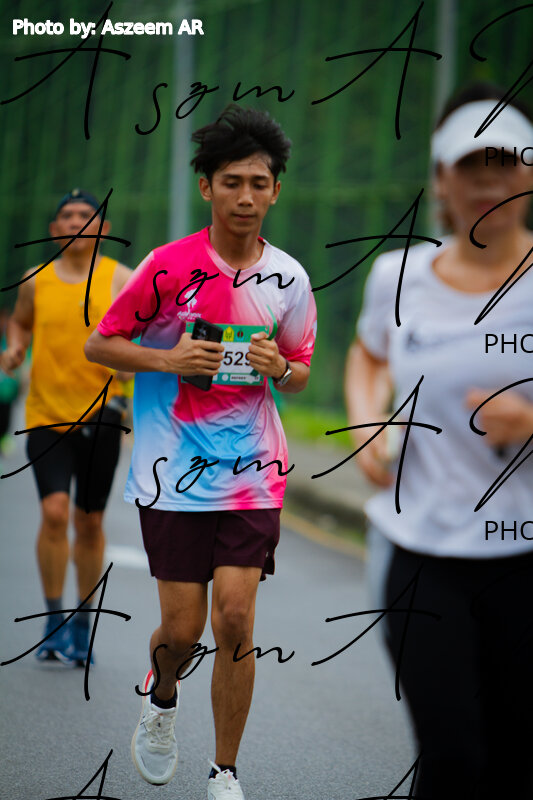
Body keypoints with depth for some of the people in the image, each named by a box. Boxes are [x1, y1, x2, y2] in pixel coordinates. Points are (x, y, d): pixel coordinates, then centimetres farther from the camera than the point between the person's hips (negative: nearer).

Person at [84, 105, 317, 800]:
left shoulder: (288, 279, 2)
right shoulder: (168, 267, -8)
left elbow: (300, 373, 15)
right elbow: (99, 345, 0)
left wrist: (279, 369, -9)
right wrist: (168, 360, -16)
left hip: (252, 473, 2)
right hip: (173, 473, -2)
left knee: (235, 623, -5)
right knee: (183, 628, 0)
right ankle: (161, 697, 37)